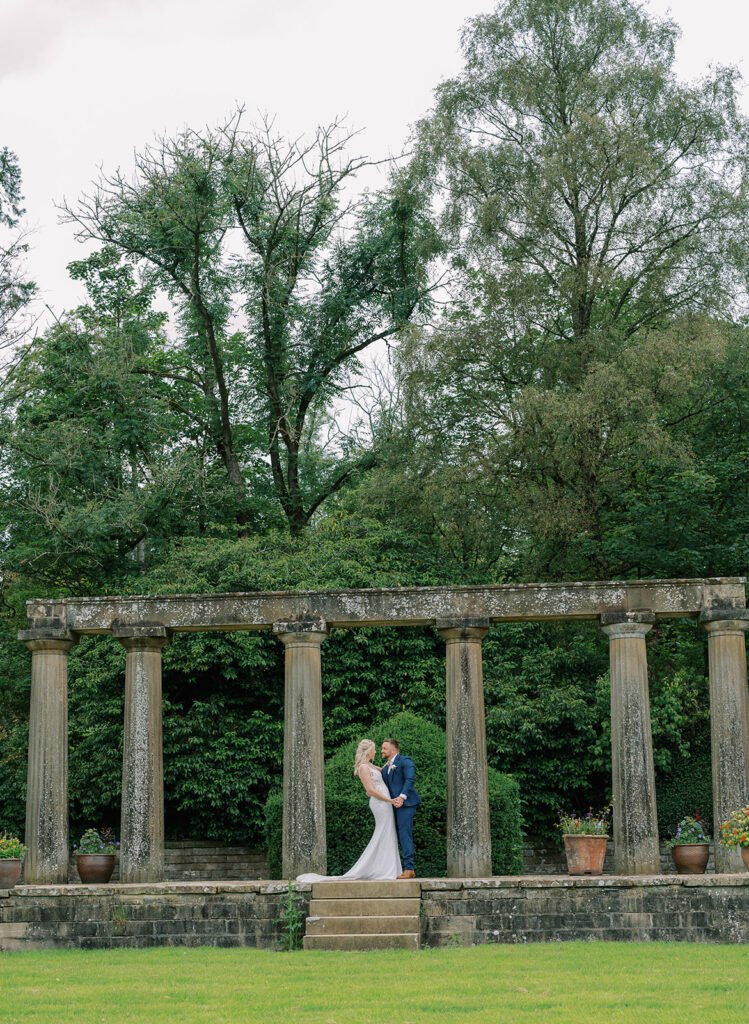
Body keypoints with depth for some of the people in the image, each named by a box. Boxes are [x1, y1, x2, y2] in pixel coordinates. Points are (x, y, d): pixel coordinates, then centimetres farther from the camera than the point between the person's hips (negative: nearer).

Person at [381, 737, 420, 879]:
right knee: (402, 836, 7)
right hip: (394, 804, 9)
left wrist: (402, 796, -25)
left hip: (405, 803, -9)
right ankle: (409, 869, 10)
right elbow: (385, 786, 20)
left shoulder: (404, 761, -2)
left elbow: (410, 779, -15)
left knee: (405, 835, -13)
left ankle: (408, 869, -15)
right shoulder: (385, 767, 22)